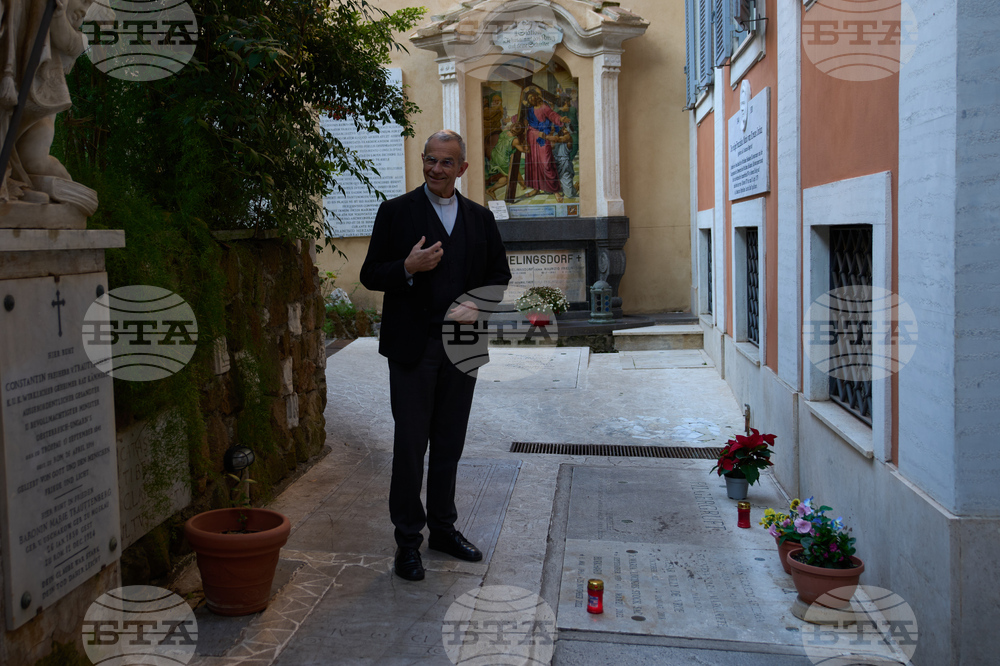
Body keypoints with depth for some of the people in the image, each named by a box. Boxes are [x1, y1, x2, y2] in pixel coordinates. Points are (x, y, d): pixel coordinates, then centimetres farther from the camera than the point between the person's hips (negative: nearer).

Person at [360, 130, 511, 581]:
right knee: (411, 445, 0)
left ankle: (443, 528, 26)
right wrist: (408, 268, -22)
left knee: (449, 443, 13)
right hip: (413, 347, -4)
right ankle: (408, 540, 11)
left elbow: (500, 274, 15)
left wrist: (476, 303, -5)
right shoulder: (396, 212, 0)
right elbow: (370, 275, -3)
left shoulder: (480, 218, 11)